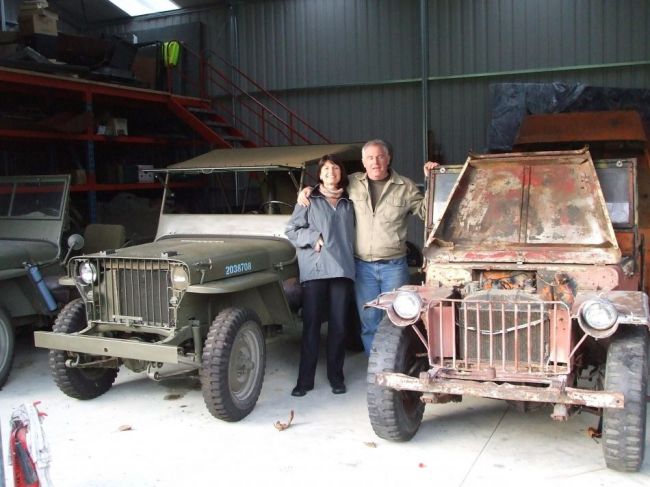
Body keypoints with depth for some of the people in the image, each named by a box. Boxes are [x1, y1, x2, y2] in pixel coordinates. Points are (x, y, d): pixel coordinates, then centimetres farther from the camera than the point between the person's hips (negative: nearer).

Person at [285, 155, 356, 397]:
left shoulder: (348, 203, 18)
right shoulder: (308, 200, 9)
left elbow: (352, 232, 20)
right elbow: (291, 230, 4)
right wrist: (313, 238, -10)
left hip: (342, 268, 3)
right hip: (314, 269, -2)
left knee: (339, 325, 4)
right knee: (311, 325, -2)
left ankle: (336, 377, 14)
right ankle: (305, 379, 4)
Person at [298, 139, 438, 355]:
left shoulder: (405, 186, 2)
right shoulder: (351, 183, 4)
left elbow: (426, 211, 4)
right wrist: (307, 190, -3)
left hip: (394, 265, -1)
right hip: (362, 266, 1)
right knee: (369, 323, 9)